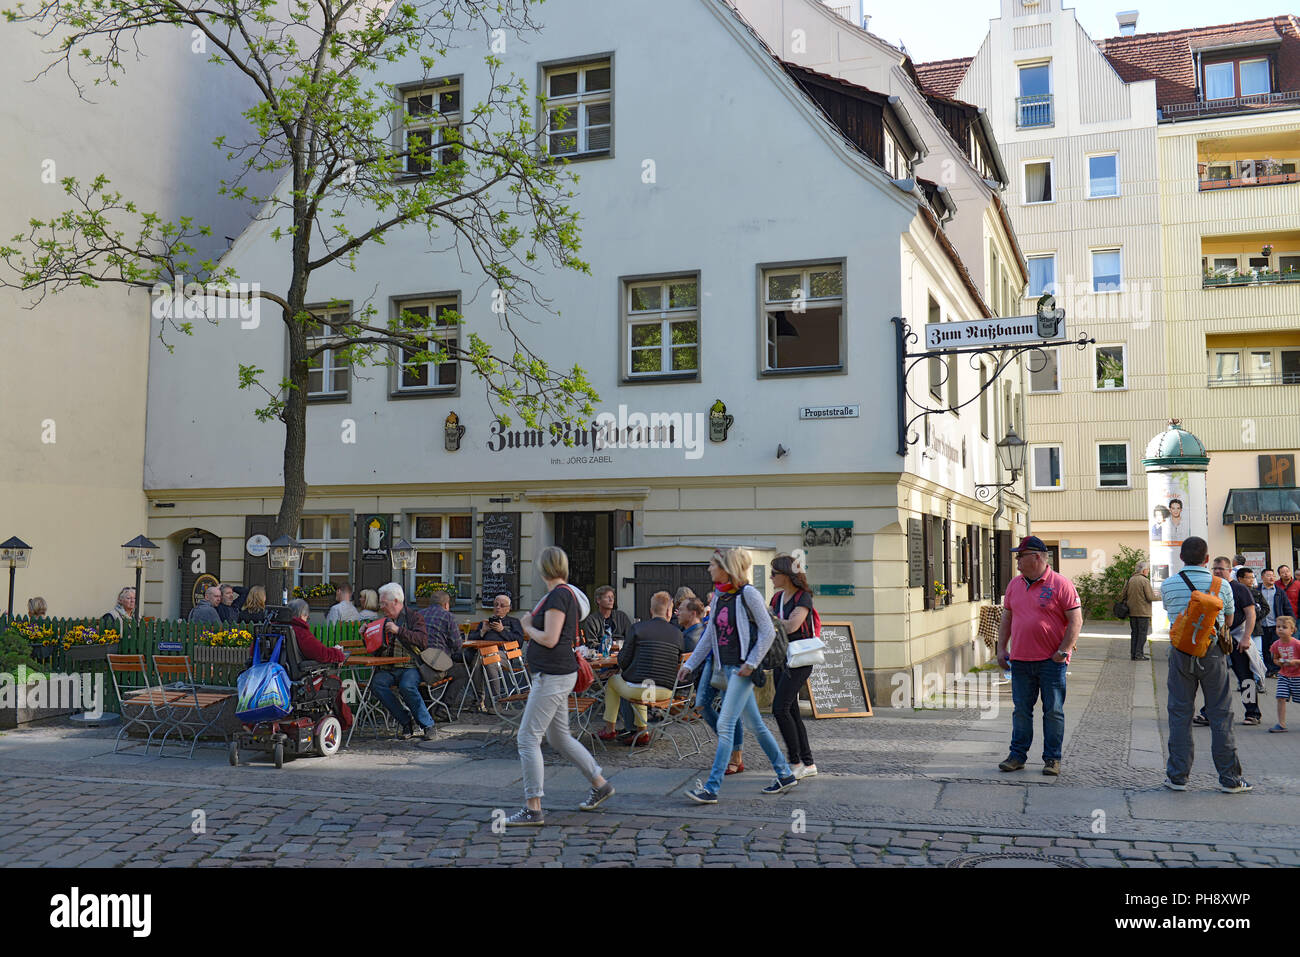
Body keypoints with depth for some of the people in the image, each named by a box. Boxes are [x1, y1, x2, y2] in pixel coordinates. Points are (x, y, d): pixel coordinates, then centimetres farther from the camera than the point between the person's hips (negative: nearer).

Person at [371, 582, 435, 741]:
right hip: (387, 668, 5)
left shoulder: (414, 618, 4)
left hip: (410, 667, -5)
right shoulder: (383, 621, 21)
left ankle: (427, 724, -16)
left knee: (406, 686, -35)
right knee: (377, 683, -28)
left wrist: (399, 630, -18)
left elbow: (423, 642, -14)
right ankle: (407, 722, -18)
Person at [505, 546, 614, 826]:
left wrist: (528, 628, -5)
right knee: (559, 737, 19)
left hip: (553, 676, -10)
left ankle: (533, 809, -4)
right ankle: (600, 784, 30)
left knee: (528, 738, -7)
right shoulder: (567, 593, 13)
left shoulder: (558, 595, -17)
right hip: (555, 674, 10)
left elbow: (549, 639, -21)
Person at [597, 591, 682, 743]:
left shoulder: (637, 628, -7)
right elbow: (678, 664, 10)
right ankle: (642, 731, 34)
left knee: (612, 681, 28)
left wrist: (622, 669, 19)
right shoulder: (677, 633, 2)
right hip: (666, 692, 4)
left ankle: (609, 730, 31)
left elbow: (623, 661, -6)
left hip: (639, 689, -4)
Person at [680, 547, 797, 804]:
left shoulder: (747, 593, -12)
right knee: (755, 725, 14)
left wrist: (751, 663, -15)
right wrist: (690, 664, 15)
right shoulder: (718, 596, 10)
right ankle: (785, 775, 26)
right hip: (726, 667, 8)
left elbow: (767, 631, -12)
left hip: (743, 668, -8)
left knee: (725, 724, -12)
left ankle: (712, 788, -11)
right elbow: (709, 635, 17)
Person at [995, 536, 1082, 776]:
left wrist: (1063, 650, -14)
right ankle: (1017, 755, 18)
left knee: (1053, 711, 4)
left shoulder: (1061, 584, -7)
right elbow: (1006, 618, 18)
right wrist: (1001, 648, 10)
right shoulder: (1015, 584, 11)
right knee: (1021, 710, 9)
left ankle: (1052, 758, 13)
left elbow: (1076, 621, -8)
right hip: (1020, 660, 5)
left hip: (1051, 661, -5)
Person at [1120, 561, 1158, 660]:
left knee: (1134, 633, 12)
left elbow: (1123, 595, 9)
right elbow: (1150, 597, -14)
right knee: (1142, 633, -1)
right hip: (1143, 612, -6)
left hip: (1132, 611, 6)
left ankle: (1133, 654, 13)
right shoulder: (1145, 580, -13)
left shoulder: (1130, 580, 7)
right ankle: (1139, 654, -4)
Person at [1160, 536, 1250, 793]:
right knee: (1221, 714, 7)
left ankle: (1177, 776, 10)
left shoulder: (1168, 586, -5)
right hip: (1213, 653, 0)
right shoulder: (1222, 586, -4)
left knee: (1180, 714, 7)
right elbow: (1229, 619, 10)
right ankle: (1229, 777, 12)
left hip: (1181, 653, 0)